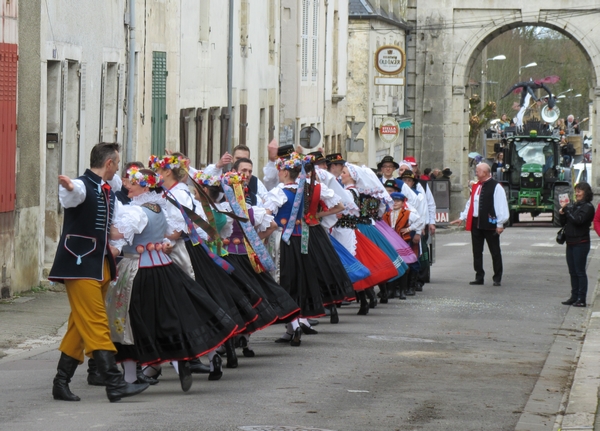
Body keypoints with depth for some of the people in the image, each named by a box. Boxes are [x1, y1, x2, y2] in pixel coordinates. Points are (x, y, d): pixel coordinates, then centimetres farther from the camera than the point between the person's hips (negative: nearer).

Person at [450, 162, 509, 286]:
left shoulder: (496, 187, -10)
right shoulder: (476, 186, 13)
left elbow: (501, 205, -13)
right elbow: (470, 203, 19)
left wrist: (500, 224, -15)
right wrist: (462, 217, 15)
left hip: (490, 224, -7)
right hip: (476, 223, 7)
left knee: (495, 252, 2)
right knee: (477, 251, 8)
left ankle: (497, 278, 7)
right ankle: (479, 277, 14)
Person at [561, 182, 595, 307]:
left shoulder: (588, 207, -9)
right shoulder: (573, 205, 13)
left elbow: (578, 220, -23)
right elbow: (563, 223, 14)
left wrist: (567, 209, -14)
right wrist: (562, 213, -5)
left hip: (581, 243, -8)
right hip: (570, 243, 8)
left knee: (580, 272, -5)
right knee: (573, 272, 12)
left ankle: (582, 299, -2)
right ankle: (574, 297, 18)